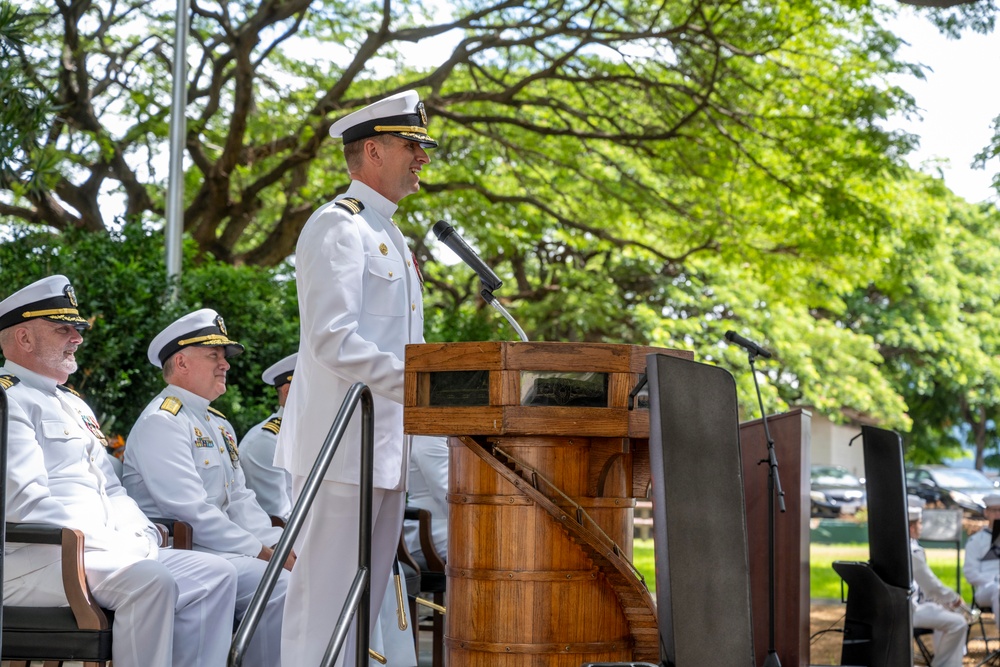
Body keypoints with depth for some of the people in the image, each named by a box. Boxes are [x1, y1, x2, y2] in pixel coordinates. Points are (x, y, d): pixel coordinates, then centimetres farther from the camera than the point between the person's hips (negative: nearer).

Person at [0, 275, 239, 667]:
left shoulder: (74, 405, 26)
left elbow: (111, 490, 26)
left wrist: (140, 538, 5)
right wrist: (111, 547, -19)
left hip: (103, 552, 10)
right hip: (35, 560, -10)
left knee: (216, 574, -3)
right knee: (151, 580, -33)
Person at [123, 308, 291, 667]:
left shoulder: (218, 424, 21)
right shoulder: (161, 422, -11)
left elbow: (240, 499, 16)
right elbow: (192, 513, -20)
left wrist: (279, 545, -3)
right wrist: (263, 553, -18)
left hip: (223, 542, 10)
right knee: (278, 586, -27)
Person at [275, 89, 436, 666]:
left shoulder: (393, 238, 21)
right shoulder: (337, 228, -10)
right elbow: (333, 341, -20)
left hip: (387, 446, 10)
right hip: (343, 444, -10)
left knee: (367, 596, 12)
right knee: (324, 595, -8)